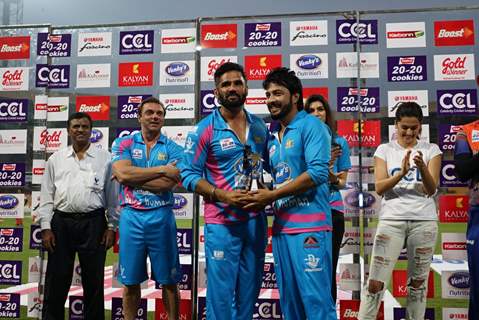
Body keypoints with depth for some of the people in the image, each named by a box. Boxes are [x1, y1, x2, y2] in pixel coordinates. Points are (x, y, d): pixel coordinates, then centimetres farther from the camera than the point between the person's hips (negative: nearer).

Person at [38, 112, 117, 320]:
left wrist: (111, 226, -1)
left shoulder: (105, 158, 5)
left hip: (93, 223, -1)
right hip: (61, 223, 1)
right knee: (57, 279, 7)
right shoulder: (55, 159, 9)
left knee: (94, 280, 8)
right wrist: (46, 228, 0)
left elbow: (112, 196, 4)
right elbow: (46, 197, 8)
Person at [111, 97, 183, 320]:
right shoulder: (123, 144, 6)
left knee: (168, 280, 8)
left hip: (162, 217, 0)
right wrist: (162, 169, -11)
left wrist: (132, 177, -8)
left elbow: (166, 184, -12)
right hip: (131, 217, 1)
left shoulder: (173, 149, 3)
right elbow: (123, 174, -12)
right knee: (130, 280, 10)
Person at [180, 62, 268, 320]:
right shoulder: (205, 129, -7)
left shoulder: (259, 126, 8)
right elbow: (189, 174, -9)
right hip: (222, 222, -5)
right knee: (221, 292, 1)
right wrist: (222, 195, -21)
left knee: (249, 290, 15)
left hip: (255, 220, 5)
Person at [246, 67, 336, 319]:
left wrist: (271, 196, -13)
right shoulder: (273, 136, 19)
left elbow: (318, 173, -17)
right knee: (289, 299, 13)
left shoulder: (311, 126, -5)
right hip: (281, 227, 8)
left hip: (309, 226, -8)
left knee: (316, 298, -6)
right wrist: (266, 197, 2)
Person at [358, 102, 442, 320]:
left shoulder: (431, 150, 5)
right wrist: (402, 173, -21)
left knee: (418, 283, 10)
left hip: (424, 220, 1)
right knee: (375, 283, -6)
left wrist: (422, 167, -23)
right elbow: (379, 188, -4)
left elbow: (432, 189, -4)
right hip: (391, 220, -1)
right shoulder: (385, 150, 5)